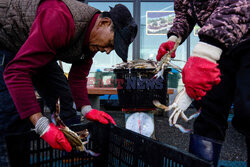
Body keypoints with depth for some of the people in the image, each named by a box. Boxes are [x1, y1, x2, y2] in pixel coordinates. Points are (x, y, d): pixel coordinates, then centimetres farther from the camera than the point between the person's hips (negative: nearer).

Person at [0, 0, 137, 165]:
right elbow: (17, 70, -42)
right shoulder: (62, 20, -40)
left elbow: (78, 76, 1)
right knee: (13, 112, -21)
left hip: (39, 51, 8)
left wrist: (86, 109, -14)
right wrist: (41, 125, -44)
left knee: (63, 98, 2)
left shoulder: (93, 39, -10)